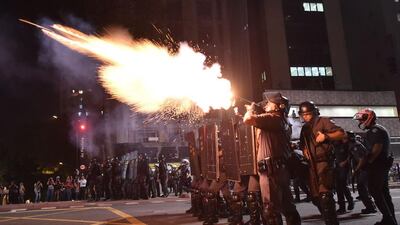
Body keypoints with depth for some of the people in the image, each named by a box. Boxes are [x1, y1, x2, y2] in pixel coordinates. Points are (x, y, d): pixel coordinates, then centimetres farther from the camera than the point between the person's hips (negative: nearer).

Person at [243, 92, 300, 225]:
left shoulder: (273, 117, -10)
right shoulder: (283, 121, 19)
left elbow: (248, 119, -22)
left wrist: (251, 109, 1)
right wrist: (256, 113, 25)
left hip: (271, 169, -10)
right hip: (281, 168, 10)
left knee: (270, 210, -6)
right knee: (287, 206, 16)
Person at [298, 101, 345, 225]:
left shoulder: (323, 121, -1)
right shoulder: (304, 128, 19)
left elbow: (341, 133, -8)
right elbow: (302, 144, 30)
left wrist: (326, 136, -21)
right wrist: (304, 149, 8)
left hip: (324, 162, -7)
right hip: (312, 165, 8)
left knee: (325, 196, -20)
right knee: (316, 197, 9)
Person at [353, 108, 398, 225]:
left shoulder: (375, 130, -14)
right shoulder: (379, 129, 18)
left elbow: (377, 148, -24)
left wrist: (367, 162, -18)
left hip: (377, 165, -11)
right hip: (383, 164, 11)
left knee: (375, 191, -6)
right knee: (383, 191, 14)